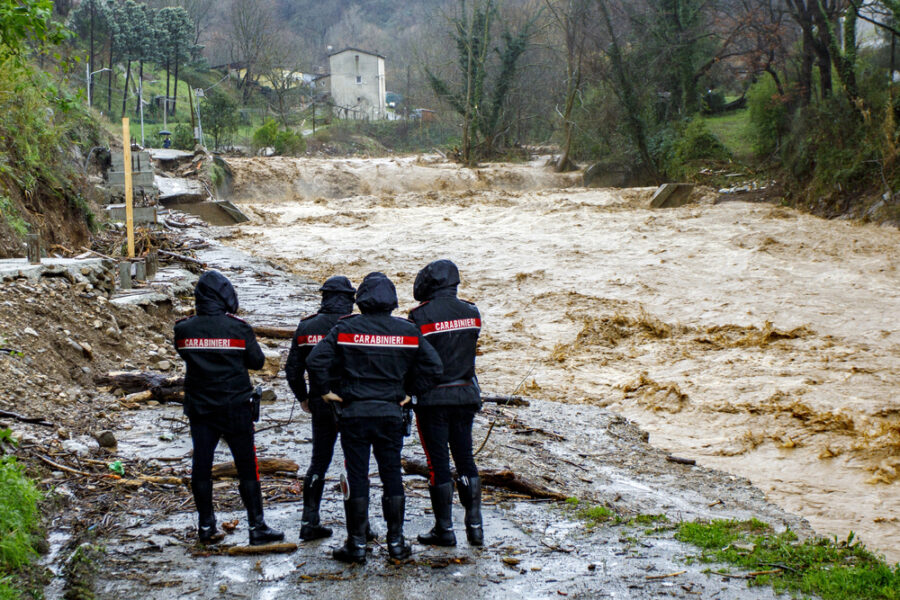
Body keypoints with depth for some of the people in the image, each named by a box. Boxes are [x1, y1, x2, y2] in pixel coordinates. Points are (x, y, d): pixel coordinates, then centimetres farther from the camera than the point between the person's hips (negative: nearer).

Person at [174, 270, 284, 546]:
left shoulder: (184, 329, -4)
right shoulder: (238, 328, -11)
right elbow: (257, 361, -2)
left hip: (199, 408, 3)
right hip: (235, 408, -3)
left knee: (201, 466, 11)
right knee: (247, 467, 3)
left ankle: (206, 526, 19)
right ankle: (257, 527, 6)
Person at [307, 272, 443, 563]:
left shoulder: (346, 328, -5)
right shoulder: (408, 331, 2)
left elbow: (316, 360, -12)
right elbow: (433, 366, 4)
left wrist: (324, 391, 1)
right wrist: (409, 392, 12)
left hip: (354, 412, -2)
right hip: (391, 413, 2)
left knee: (356, 477, 4)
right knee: (392, 475, 11)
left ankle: (356, 544, 9)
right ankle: (396, 541, 16)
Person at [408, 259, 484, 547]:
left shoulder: (421, 315, -13)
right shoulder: (471, 312, 2)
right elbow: (469, 349, 9)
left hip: (432, 398, -5)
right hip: (465, 395, 5)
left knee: (438, 463, 3)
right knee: (465, 458, 13)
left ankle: (444, 529, 9)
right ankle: (475, 526, 13)